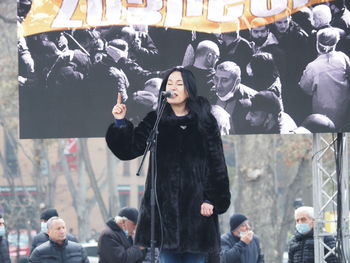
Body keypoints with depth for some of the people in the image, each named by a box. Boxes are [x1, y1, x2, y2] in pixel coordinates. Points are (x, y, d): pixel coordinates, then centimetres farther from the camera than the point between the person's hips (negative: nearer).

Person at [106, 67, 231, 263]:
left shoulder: (205, 122, 1)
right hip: (165, 204, 2)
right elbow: (130, 149, 0)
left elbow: (217, 164, -2)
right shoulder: (155, 121, 7)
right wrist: (120, 123, -16)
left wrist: (213, 200, -9)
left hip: (195, 204, -2)